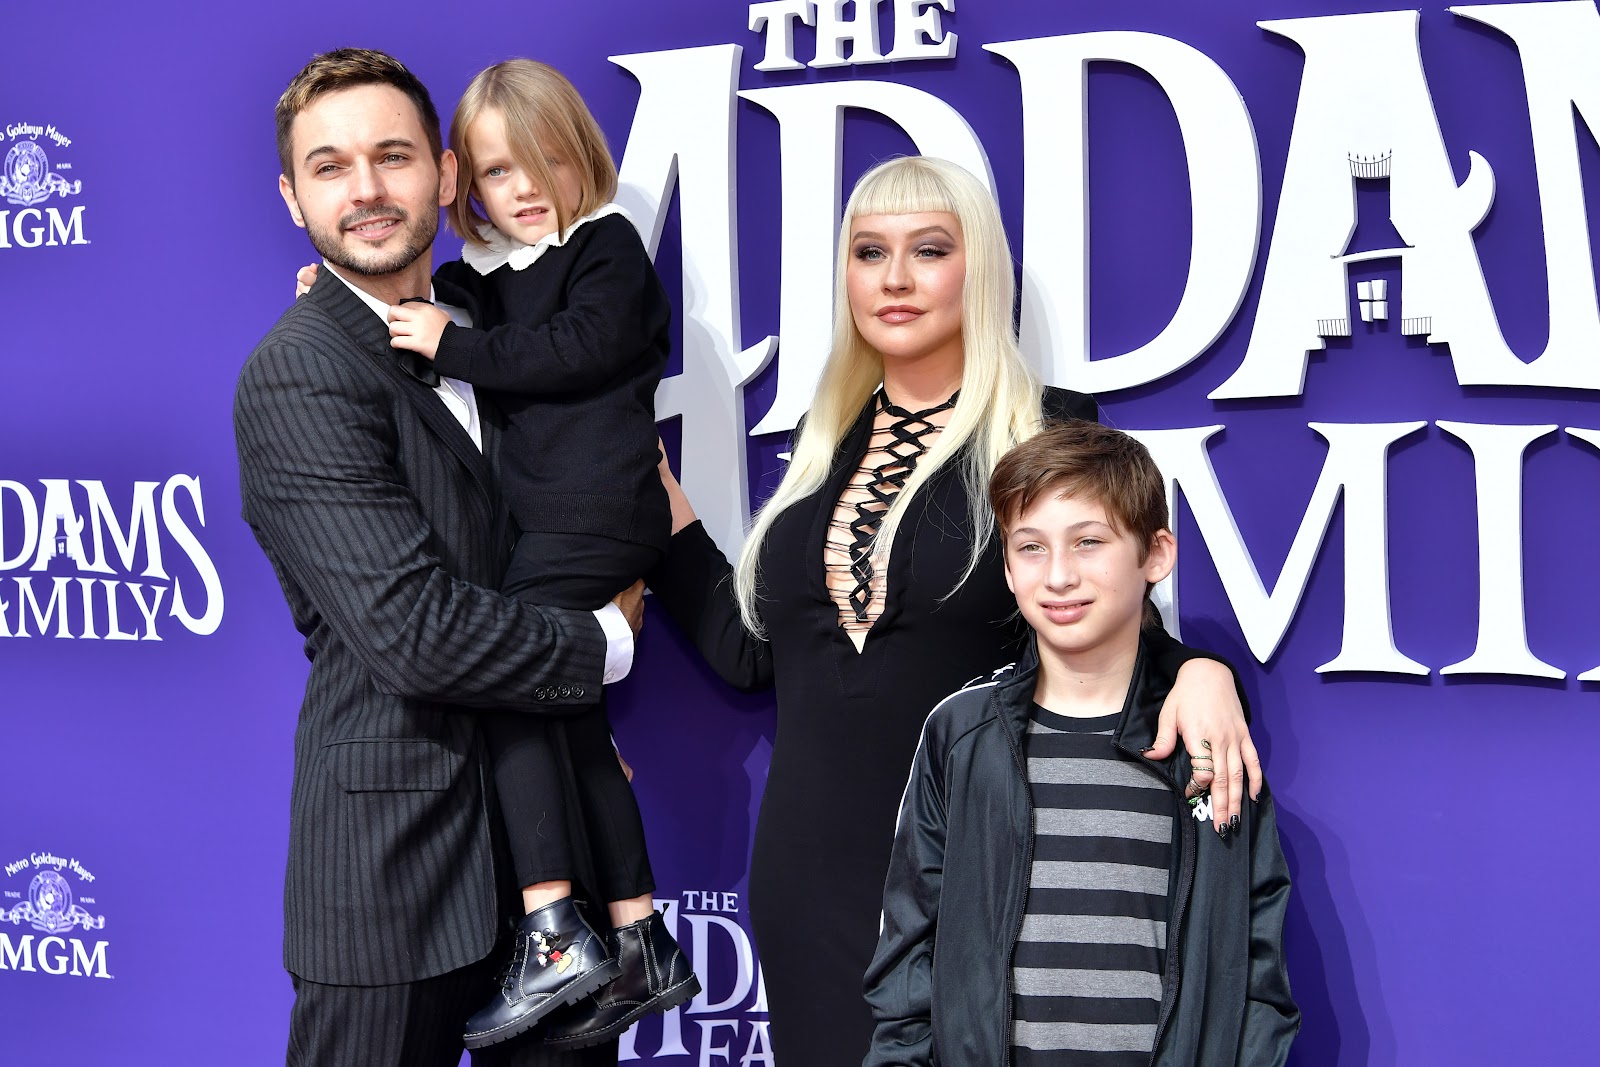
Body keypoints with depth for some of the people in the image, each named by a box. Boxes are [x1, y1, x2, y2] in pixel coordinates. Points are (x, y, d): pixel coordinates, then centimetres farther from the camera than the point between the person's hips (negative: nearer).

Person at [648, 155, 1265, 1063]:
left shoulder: (1052, 433, -3)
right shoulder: (827, 445, 11)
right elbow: (751, 649, 13)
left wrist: (1198, 670, -21)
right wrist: (654, 487, 14)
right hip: (816, 871, 5)